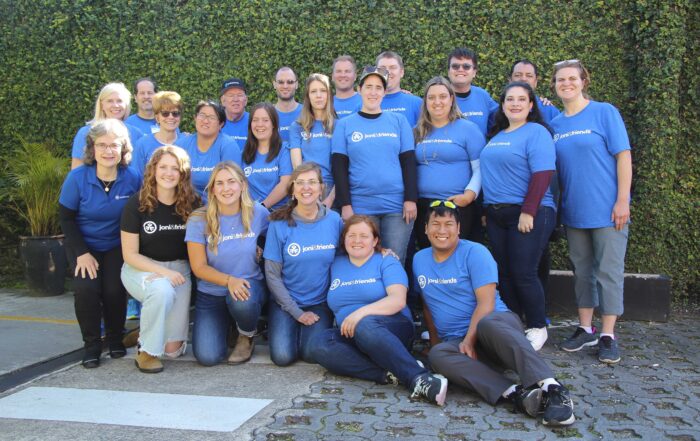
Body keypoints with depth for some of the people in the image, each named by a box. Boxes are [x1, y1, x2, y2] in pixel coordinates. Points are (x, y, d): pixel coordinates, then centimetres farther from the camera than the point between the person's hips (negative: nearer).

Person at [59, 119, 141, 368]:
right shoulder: (77, 177, -15)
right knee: (86, 287, -22)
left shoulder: (132, 179, -14)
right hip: (83, 245, 0)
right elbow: (66, 217, -7)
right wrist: (82, 253, -13)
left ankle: (115, 338, 9)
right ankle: (92, 343, 1)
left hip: (116, 246, 0)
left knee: (114, 289, -19)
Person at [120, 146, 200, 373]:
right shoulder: (137, 204, -8)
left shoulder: (192, 204, -3)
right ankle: (146, 351, -14)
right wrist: (163, 271, -20)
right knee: (162, 290, -38)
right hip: (141, 267, -1)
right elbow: (130, 254, -8)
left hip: (178, 269, 2)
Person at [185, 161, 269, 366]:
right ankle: (224, 323, 21)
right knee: (207, 356, -15)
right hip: (211, 294, 1)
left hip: (249, 285, 0)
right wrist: (229, 280, -25)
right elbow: (199, 268, -9)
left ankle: (247, 336, -1)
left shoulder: (257, 213, -8)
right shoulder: (199, 220, -10)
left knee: (242, 302, -39)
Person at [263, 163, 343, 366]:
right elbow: (272, 275, -7)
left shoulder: (334, 220, -4)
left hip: (320, 302, 1)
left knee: (313, 354, -20)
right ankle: (284, 327, 15)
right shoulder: (280, 224, -9)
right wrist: (297, 313, -9)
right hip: (286, 302, 0)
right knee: (282, 356, -17)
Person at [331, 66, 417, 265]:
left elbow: (408, 162, 6)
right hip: (360, 207, 0)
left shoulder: (398, 121, 9)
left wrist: (411, 199, -3)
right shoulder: (344, 124, 7)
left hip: (397, 206, 0)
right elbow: (339, 167, 3)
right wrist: (345, 204, -5)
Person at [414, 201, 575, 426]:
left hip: (496, 322, -4)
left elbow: (486, 303, -11)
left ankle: (551, 389, -50)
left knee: (489, 324, -41)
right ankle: (516, 394, -46)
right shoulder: (419, 259, 15)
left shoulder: (474, 252, -3)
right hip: (457, 342, 4)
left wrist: (469, 339, -20)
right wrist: (434, 340, 16)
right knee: (437, 355, -32)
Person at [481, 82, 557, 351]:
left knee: (523, 274, -6)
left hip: (528, 215, -7)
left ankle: (537, 329, 12)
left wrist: (528, 212, -20)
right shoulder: (496, 136, 17)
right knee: (504, 274, 9)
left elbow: (542, 174, -15)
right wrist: (488, 210, 16)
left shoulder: (536, 132, -6)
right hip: (496, 215, 7)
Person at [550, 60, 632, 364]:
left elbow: (623, 155, -8)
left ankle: (608, 336, 10)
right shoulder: (555, 124, 9)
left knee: (608, 272, 0)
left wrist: (622, 201, -14)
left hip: (607, 209, -5)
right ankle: (586, 329, 23)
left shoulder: (604, 112, -4)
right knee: (582, 271, 12)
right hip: (574, 211, 5)